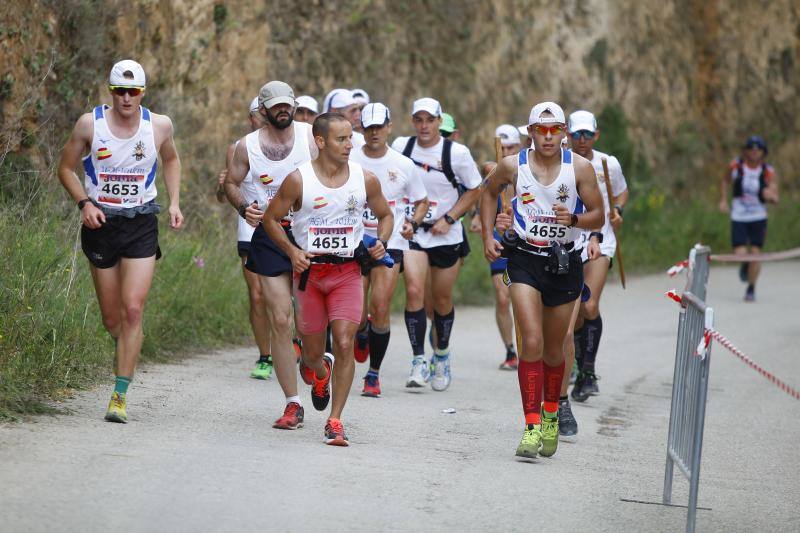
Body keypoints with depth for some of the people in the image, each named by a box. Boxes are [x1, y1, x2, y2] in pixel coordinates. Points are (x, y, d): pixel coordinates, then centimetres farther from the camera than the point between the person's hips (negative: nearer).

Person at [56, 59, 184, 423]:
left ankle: (120, 396, -11)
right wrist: (84, 203, -12)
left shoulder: (159, 126, -3)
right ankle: (127, 352, 42)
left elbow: (171, 160, 19)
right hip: (101, 224, 1)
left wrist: (174, 202, 7)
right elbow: (66, 168, 4)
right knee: (111, 318, 7)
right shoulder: (90, 124, -6)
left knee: (133, 310, -14)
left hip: (141, 225, -1)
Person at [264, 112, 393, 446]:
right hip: (309, 271, 0)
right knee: (312, 352, 9)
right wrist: (291, 250, -12)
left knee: (344, 343, -15)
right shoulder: (298, 180, -9)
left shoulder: (365, 180, -2)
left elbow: (385, 215, 14)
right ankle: (318, 371, 48)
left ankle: (335, 421, -6)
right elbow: (271, 218, 1)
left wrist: (380, 243, -5)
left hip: (347, 271, 0)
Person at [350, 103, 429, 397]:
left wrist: (412, 223, -4)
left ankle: (374, 374, 4)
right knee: (357, 315, -1)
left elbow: (422, 201, 15)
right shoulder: (349, 161, 0)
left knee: (380, 309, -11)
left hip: (390, 243, 0)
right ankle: (362, 336, 39)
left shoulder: (404, 165, 2)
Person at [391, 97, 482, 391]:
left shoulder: (457, 152, -9)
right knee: (414, 290, -17)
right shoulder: (400, 146, -2)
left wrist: (449, 219, -8)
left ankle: (442, 353, 34)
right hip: (412, 231, 1)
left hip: (446, 234, 0)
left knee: (443, 299, 10)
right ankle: (419, 360, -13)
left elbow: (474, 190, 1)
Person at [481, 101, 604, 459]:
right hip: (525, 259, -1)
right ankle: (532, 427, -15)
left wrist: (573, 219, -23)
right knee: (532, 342, -16)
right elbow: (489, 192, 16)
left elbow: (598, 215, -2)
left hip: (564, 262, 1)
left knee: (553, 349, 12)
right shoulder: (513, 165, -5)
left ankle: (551, 416, 36)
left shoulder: (579, 167, -7)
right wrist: (487, 236, 8)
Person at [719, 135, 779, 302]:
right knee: (740, 254, -10)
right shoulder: (735, 166, -8)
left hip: (758, 218, 0)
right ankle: (745, 265, 30)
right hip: (738, 218, 0)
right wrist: (723, 200, 1)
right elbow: (725, 181, 13)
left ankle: (751, 289, 17)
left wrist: (771, 196, -35)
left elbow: (775, 199, -12)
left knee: (755, 253, -4)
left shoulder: (768, 172, -10)